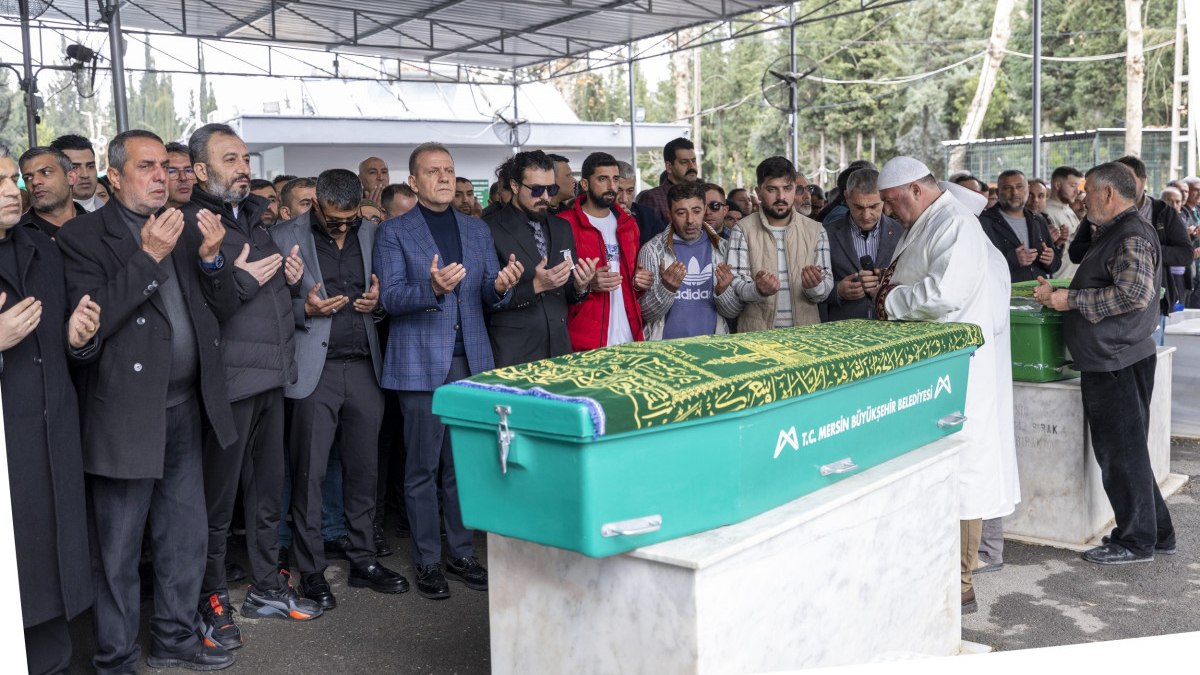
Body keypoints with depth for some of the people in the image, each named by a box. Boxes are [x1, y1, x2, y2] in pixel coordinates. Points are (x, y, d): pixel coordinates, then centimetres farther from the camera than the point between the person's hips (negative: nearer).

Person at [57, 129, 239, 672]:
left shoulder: (184, 229, 10)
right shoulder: (83, 236, -8)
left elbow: (224, 309, 9)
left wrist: (211, 258, -9)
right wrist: (148, 256, -23)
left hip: (185, 408, 6)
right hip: (126, 416, -6)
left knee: (185, 539, 18)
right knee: (119, 552, 7)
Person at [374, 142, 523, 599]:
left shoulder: (477, 230, 14)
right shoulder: (393, 232, 1)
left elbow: (489, 297, 11)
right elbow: (390, 297, -9)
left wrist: (501, 287, -13)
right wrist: (433, 289, -27)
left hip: (471, 361, 4)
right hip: (421, 364, -4)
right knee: (423, 468, 3)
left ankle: (462, 553, 21)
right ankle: (428, 561, 14)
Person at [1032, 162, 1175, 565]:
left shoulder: (1132, 236, -15)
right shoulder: (1114, 233, 18)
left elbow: (1135, 293, -27)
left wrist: (1071, 299, -21)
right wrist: (1059, 295, 14)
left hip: (1118, 361, -10)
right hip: (1111, 360, 10)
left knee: (1121, 453, -1)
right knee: (1126, 451, 16)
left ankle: (1136, 542, 10)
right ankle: (1156, 534, 26)